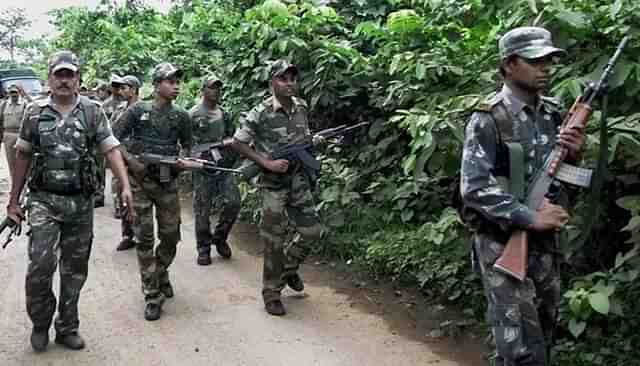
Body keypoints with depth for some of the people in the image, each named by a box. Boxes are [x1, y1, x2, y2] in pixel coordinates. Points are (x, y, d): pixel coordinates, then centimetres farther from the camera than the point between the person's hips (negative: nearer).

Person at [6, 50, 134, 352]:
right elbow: (23, 156, 9)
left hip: (81, 202, 1)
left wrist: (126, 187, -19)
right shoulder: (35, 112, 2)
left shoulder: (93, 111, 0)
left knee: (75, 269, 9)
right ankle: (40, 323, 15)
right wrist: (13, 200, 9)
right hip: (44, 200, -1)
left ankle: (67, 329, 26)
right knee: (41, 264, -11)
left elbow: (111, 149, -5)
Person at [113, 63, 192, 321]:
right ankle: (152, 295, 6)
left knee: (171, 236, 6)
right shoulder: (138, 110, -3)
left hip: (168, 183, 3)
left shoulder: (181, 116, 4)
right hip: (140, 181, -2)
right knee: (145, 238, -1)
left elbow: (188, 148, 12)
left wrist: (184, 161, -8)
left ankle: (160, 274, 35)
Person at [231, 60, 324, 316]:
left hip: (299, 180, 6)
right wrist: (268, 163, -17)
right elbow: (238, 144, -11)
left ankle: (288, 268, 33)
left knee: (311, 231, 7)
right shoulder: (260, 113, -14)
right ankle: (271, 293, 15)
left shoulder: (302, 107, 4)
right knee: (274, 240, 0)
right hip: (273, 183, -5)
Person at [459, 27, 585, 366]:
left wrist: (573, 155, -6)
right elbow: (474, 187, -20)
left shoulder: (553, 114, 7)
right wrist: (529, 217, -24)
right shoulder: (488, 120, -13)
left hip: (544, 243, 7)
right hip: (503, 244, -7)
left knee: (542, 335, 18)